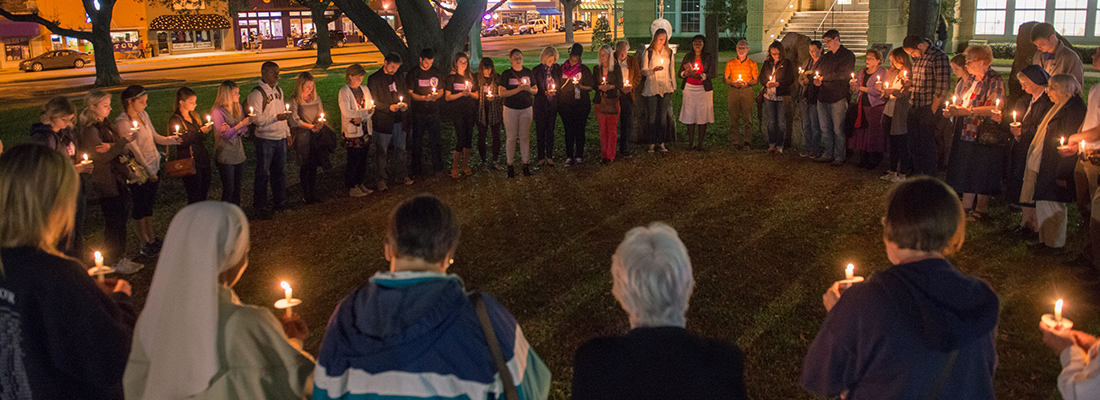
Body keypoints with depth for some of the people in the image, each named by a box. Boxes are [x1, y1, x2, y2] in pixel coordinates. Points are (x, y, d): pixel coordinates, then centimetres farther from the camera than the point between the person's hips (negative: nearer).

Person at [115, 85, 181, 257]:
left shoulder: (143, 114, 6)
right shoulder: (122, 122, -18)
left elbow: (154, 136, 12)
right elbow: (133, 149, -17)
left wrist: (169, 139, -9)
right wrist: (148, 171, -15)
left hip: (153, 167, 7)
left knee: (149, 205, 18)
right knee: (140, 207, 5)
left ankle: (151, 238, 30)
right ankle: (145, 244, 17)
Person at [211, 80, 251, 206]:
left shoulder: (237, 107, 8)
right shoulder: (217, 111, -13)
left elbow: (244, 130, 5)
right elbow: (224, 134, -17)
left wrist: (232, 129, -15)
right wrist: (241, 124, -23)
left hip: (238, 153, 6)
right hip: (225, 156, -6)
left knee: (237, 187, 12)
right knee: (228, 189, 0)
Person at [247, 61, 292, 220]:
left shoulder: (278, 90, 12)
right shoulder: (257, 93, -13)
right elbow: (255, 118, -17)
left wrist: (287, 132, 17)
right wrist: (276, 117, -25)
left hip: (280, 137, 7)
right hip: (265, 139, -7)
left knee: (280, 171, 15)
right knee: (263, 174, 1)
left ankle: (280, 201, 29)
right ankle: (260, 207, 10)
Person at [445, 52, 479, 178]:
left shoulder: (471, 77, 12)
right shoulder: (451, 78, 1)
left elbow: (477, 95, 12)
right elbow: (447, 97, -3)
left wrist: (469, 93, -9)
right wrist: (461, 94, -16)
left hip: (470, 111, 4)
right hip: (457, 112, -4)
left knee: (468, 139, 4)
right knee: (461, 139, -10)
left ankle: (465, 165, 16)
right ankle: (454, 167, 1)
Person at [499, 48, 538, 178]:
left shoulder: (528, 73, 7)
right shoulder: (506, 74, -3)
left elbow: (536, 90, 12)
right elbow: (502, 92, -11)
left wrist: (529, 89, -11)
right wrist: (518, 89, -20)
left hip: (526, 108, 3)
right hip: (511, 109, -2)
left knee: (525, 137, 5)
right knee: (511, 137, 0)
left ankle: (525, 164, 12)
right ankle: (510, 165, 7)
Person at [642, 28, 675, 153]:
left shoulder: (669, 52, 11)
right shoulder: (648, 52, -1)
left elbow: (671, 70, 17)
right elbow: (643, 71, -1)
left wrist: (673, 86, 14)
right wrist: (653, 70, -20)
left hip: (665, 88, 3)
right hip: (651, 88, -3)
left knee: (663, 115, 2)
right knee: (652, 116, -3)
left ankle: (661, 142, 8)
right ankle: (652, 143, 3)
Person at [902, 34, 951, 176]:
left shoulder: (938, 57, -13)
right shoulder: (917, 58, 14)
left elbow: (942, 86, -17)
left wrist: (933, 110, -16)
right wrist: (908, 82, 4)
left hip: (929, 109, -8)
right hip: (914, 109, 8)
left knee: (926, 146, -4)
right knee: (914, 145, 13)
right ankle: (917, 176, 25)